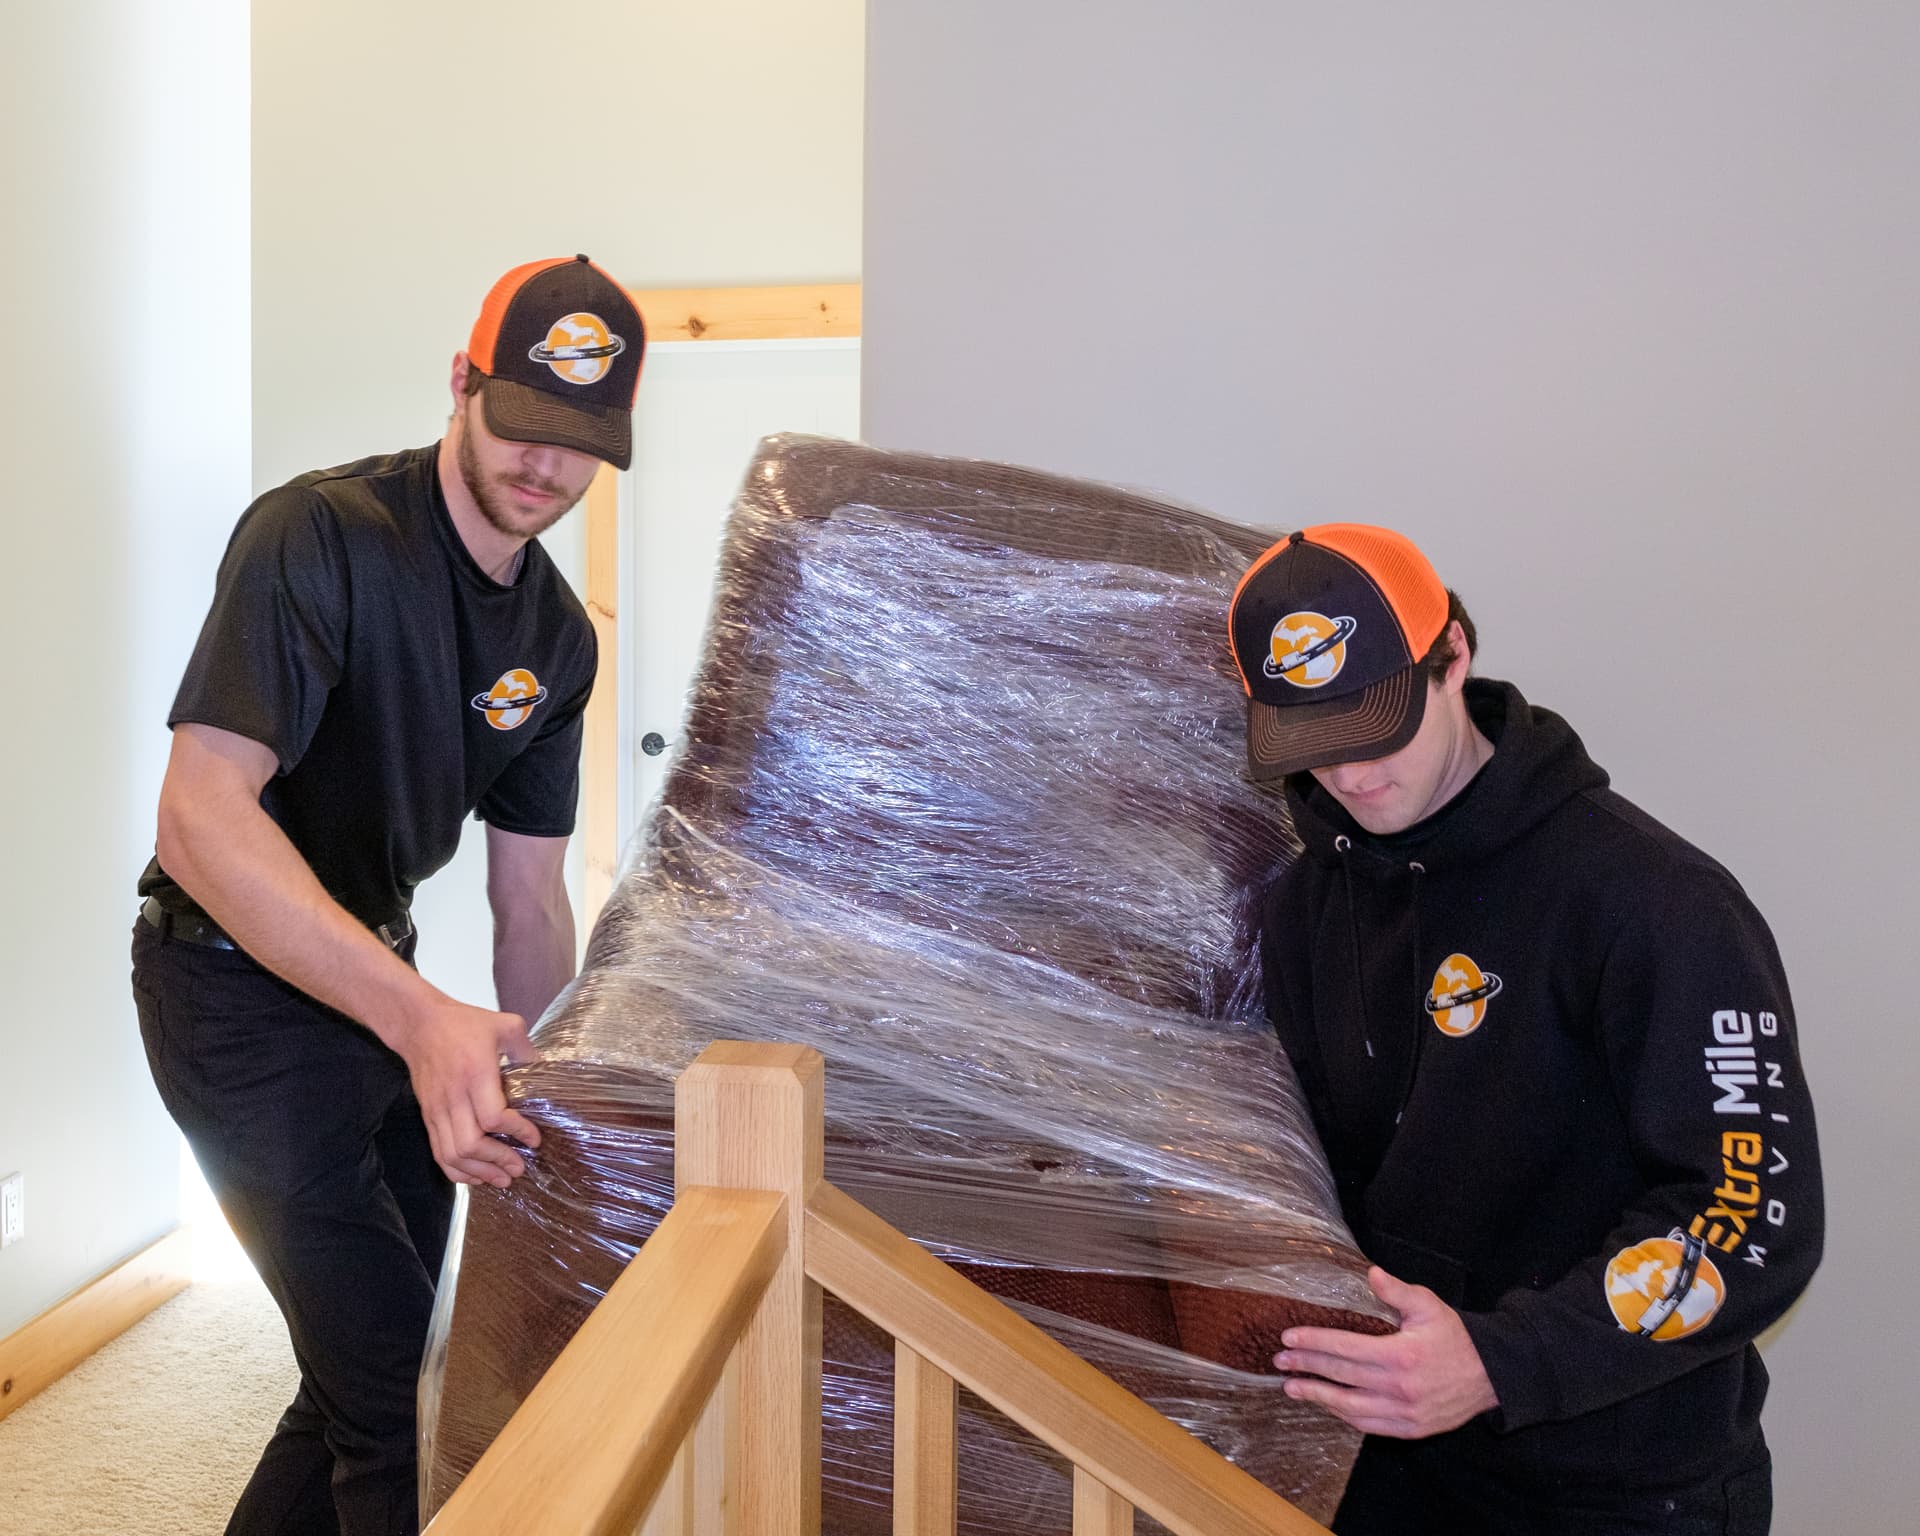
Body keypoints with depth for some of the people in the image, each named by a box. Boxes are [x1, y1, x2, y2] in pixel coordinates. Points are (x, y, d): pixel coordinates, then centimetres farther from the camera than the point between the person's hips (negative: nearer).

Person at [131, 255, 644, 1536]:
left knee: (377, 1369, 17)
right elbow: (201, 817, -33)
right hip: (240, 990, -8)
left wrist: (539, 1107, 2)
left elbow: (531, 897, 6)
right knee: (395, 1386, -7)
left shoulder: (558, 637, 2)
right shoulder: (320, 537, -22)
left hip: (381, 988, 8)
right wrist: (421, 1018, -43)